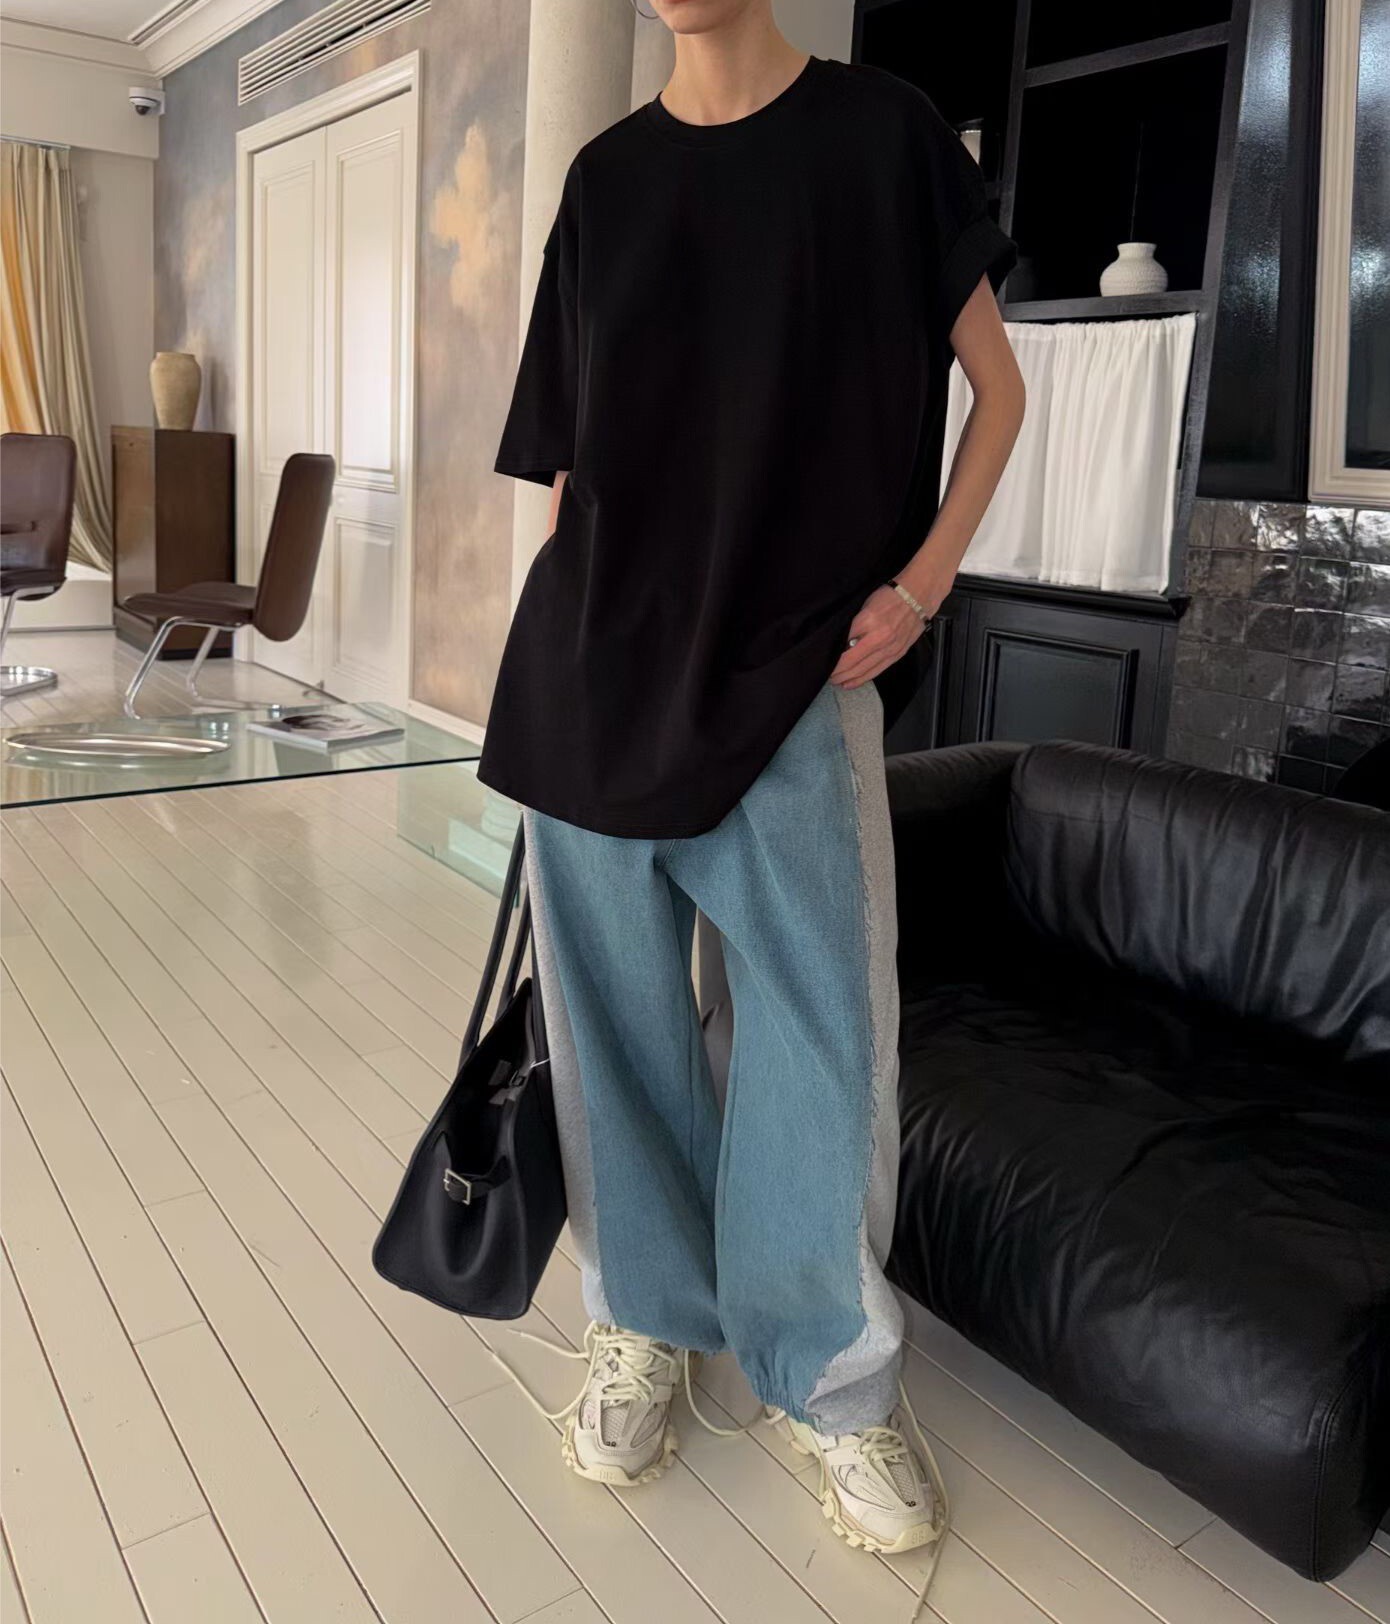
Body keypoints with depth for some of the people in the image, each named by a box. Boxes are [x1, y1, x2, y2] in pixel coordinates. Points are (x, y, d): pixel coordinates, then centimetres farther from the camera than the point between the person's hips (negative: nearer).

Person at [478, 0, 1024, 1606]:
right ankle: (646, 1314, 30)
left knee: (822, 1033, -1)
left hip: (797, 668, -2)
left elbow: (996, 384, 10)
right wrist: (556, 678, 10)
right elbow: (568, 462, 12)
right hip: (596, 674, 3)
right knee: (617, 1015, 8)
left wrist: (922, 582, -4)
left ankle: (830, 1380, 20)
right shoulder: (605, 177, 13)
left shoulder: (881, 133, 6)